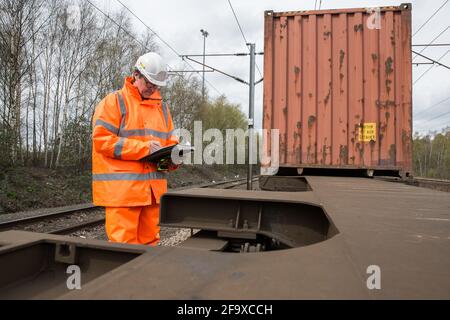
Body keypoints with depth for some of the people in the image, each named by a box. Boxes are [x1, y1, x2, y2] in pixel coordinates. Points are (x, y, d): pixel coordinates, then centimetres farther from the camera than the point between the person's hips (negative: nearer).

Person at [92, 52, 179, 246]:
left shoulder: (161, 107, 17)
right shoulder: (114, 102, -2)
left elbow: (169, 140, 21)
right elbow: (101, 139, -11)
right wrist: (143, 148, -17)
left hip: (154, 187, 6)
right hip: (122, 188, -5)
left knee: (149, 241, 13)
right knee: (124, 242, -3)